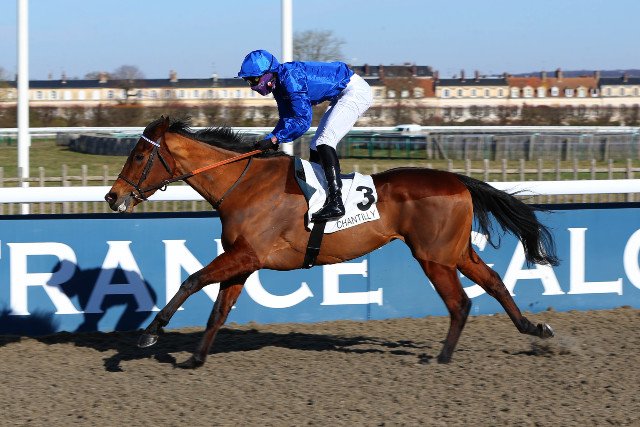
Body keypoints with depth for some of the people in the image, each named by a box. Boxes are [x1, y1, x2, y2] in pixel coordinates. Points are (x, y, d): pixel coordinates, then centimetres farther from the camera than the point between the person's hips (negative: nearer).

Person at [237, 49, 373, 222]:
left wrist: (274, 139, -27)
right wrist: (266, 143, -4)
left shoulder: (290, 77, -26)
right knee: (316, 146, 13)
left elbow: (303, 120, -28)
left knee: (324, 142, -22)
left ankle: (335, 202, -31)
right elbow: (286, 120, 10)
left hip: (356, 91, -11)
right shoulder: (279, 84, 4)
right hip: (341, 96, 11)